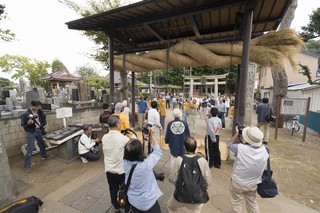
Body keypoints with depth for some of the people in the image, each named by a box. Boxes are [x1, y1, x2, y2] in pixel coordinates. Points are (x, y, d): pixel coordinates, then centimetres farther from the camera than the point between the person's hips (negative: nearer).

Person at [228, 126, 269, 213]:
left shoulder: (240, 148, -32)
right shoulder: (264, 150, -18)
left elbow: (230, 144, -12)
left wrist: (237, 134, -3)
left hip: (237, 182, -4)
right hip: (253, 184, 4)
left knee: (236, 202, 21)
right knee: (252, 202, 28)